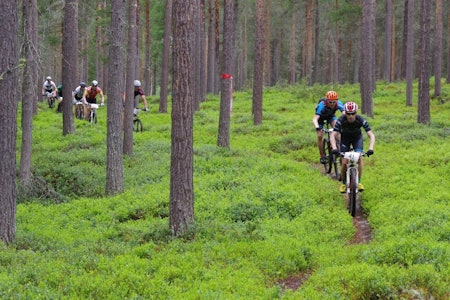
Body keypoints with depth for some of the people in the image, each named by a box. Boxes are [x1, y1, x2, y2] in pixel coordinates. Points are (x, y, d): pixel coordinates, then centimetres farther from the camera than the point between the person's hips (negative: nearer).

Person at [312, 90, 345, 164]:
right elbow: (315, 119, -47)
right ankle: (322, 156, 3)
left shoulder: (338, 104, -32)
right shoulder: (321, 105, -39)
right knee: (320, 136, -13)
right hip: (321, 117, -2)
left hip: (331, 116, 2)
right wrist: (317, 127, -65)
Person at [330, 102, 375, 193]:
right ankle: (343, 183, 10)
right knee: (344, 162, -11)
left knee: (359, 158, -21)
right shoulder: (341, 120, -32)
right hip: (345, 138, 0)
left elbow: (371, 135, -32)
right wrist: (334, 148, -53)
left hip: (357, 138, 0)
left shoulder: (361, 120, -31)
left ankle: (359, 182, -8)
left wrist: (371, 148, -48)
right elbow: (333, 135, -36)